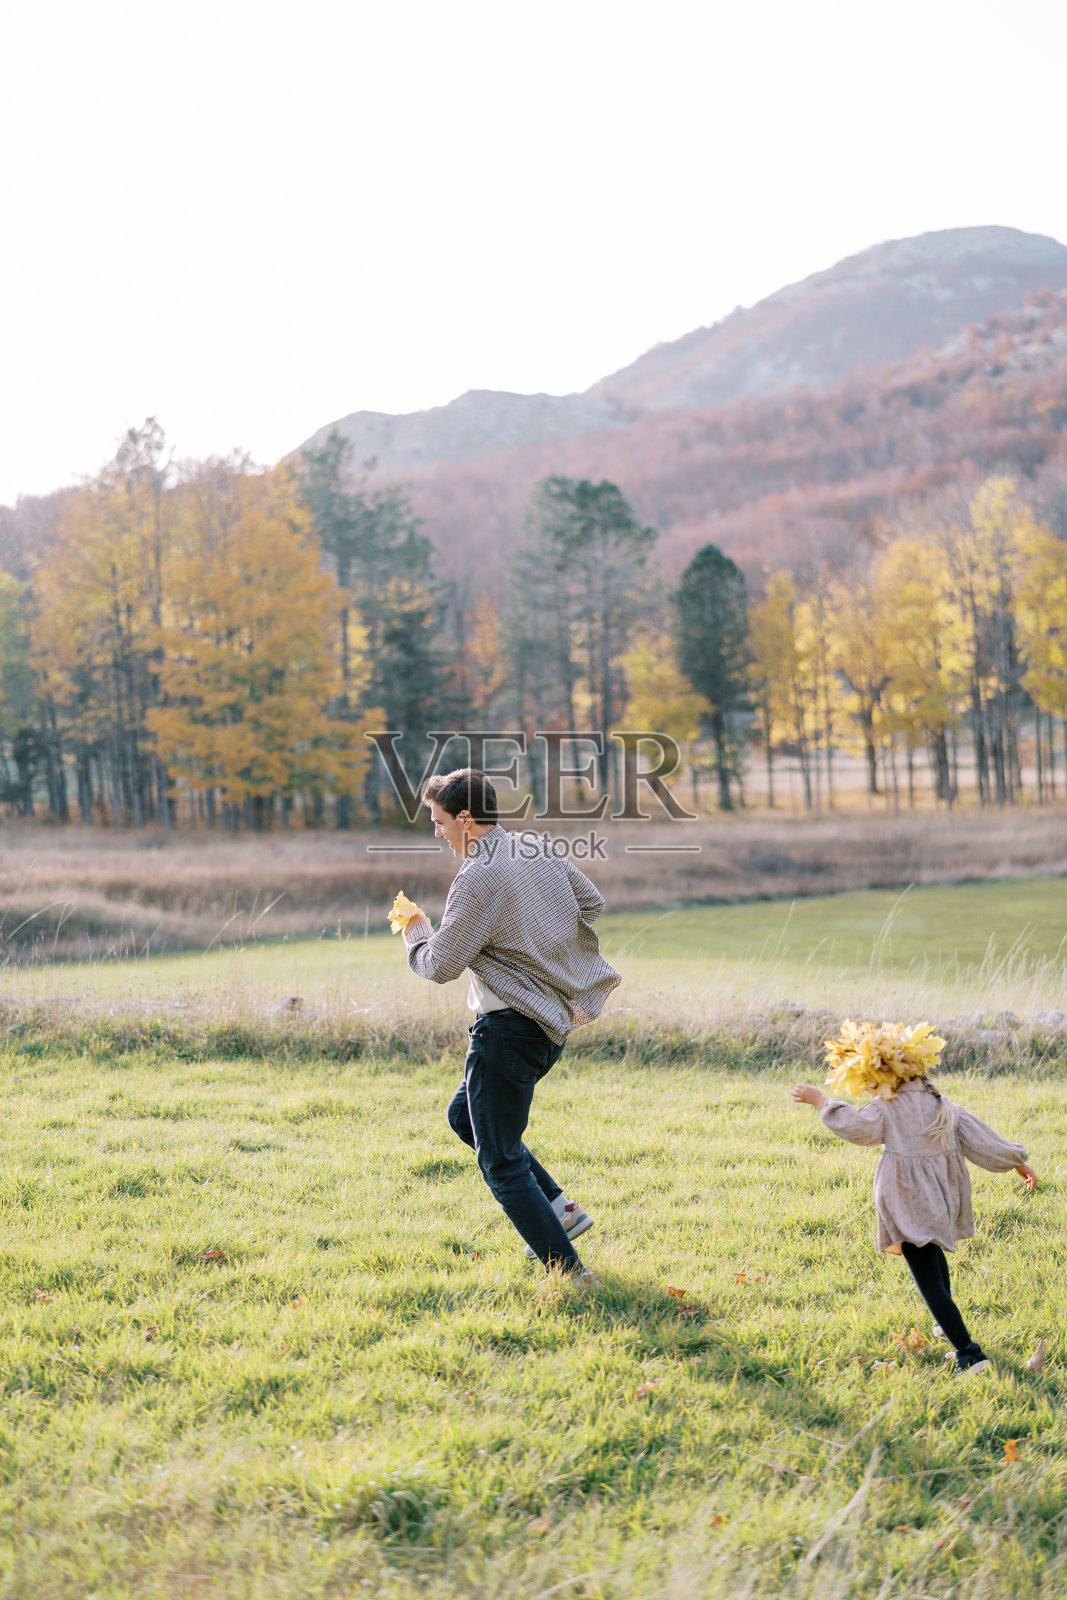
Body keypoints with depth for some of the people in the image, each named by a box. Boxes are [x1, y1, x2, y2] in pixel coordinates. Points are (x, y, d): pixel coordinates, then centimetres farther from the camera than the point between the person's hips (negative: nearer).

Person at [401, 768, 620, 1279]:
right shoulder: (539, 848, 5)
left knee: (500, 1160, 0)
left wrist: (416, 933, 6)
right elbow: (592, 902, 15)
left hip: (509, 1028, -9)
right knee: (464, 1116, 25)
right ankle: (558, 1208, 20)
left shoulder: (476, 879, -20)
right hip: (552, 1017, 9)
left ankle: (568, 1271, -1)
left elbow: (440, 966, -15)